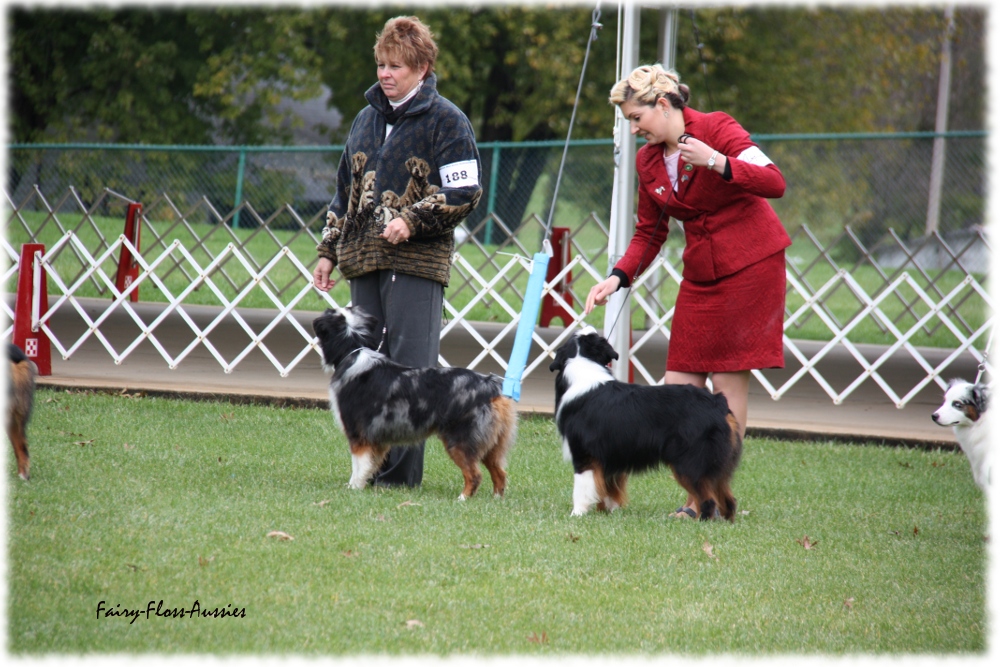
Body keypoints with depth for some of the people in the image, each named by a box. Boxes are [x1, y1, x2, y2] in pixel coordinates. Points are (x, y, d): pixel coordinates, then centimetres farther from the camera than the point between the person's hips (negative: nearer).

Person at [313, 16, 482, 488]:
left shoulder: (445, 121, -2)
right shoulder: (368, 118, 18)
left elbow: (464, 193, -8)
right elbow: (345, 191, 24)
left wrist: (413, 222, -19)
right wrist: (328, 251, 19)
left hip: (416, 261, -6)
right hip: (364, 259, 7)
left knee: (409, 367, -9)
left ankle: (401, 472, -7)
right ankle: (370, 466, 12)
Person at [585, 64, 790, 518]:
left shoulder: (717, 129, -12)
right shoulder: (648, 161, 6)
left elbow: (775, 183, -23)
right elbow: (649, 233, 15)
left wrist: (717, 163, -35)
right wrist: (618, 277, 0)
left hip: (750, 266, -7)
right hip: (701, 273, 7)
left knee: (727, 380, -6)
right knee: (679, 384, -1)